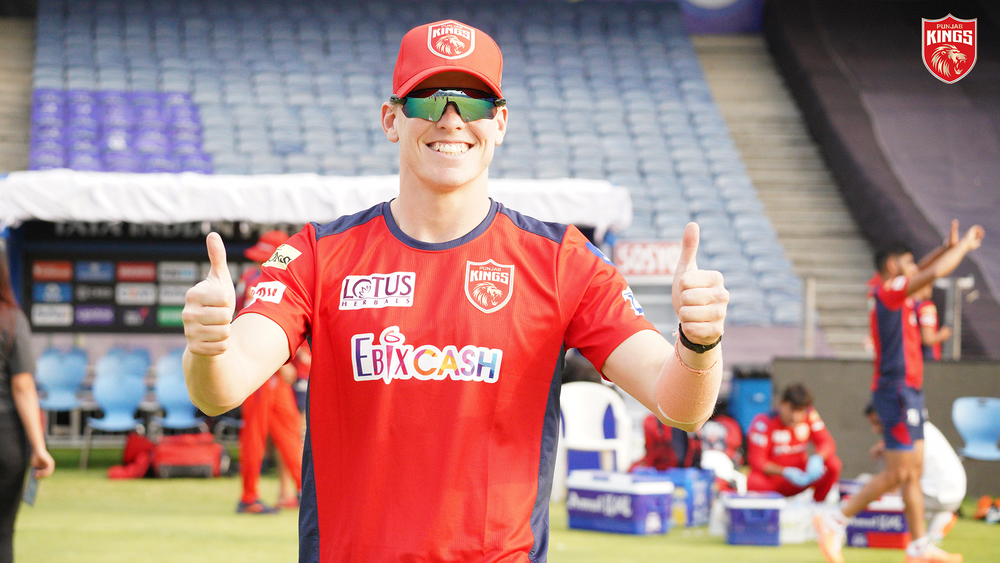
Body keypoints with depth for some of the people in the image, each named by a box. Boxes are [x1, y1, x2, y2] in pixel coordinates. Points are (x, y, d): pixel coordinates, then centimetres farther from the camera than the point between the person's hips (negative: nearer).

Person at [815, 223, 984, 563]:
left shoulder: (893, 292, 13)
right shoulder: (888, 292, -13)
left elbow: (922, 271, 29)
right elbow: (933, 273, -21)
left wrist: (949, 247, 15)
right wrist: (963, 246, -8)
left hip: (908, 393, 10)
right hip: (897, 391, -10)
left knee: (914, 472, 8)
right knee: (898, 474, -9)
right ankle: (834, 522, -4)